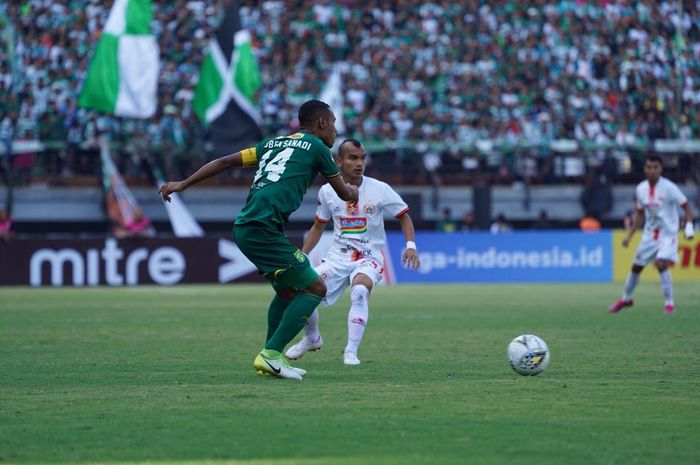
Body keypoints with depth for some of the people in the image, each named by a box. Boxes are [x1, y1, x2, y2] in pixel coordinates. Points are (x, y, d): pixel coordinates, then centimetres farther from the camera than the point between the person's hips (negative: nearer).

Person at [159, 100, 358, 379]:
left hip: (245, 228, 8)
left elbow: (226, 162, 18)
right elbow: (344, 194, 15)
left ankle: (271, 358, 23)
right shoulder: (316, 147, 5)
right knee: (315, 288, -3)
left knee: (287, 289, 23)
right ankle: (270, 355, -9)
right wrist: (352, 191, 39)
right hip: (263, 229, -8)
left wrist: (182, 184, 20)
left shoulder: (273, 143, 24)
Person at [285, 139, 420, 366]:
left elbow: (404, 217, 4)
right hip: (337, 257, 3)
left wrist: (411, 246, -12)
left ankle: (351, 352, -25)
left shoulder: (379, 189, -8)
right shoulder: (327, 192, 1)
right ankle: (312, 339, 15)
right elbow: (318, 227, 15)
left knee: (359, 291, -35)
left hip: (369, 258, -3)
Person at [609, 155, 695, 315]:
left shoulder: (668, 188, -17)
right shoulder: (641, 189, 0)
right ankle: (626, 299, 36)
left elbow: (686, 206, -12)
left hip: (667, 234, -6)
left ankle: (669, 303, -12)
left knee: (661, 264, -25)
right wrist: (629, 235, 10)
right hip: (649, 234, 6)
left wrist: (689, 225, -26)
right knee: (636, 266, 13)